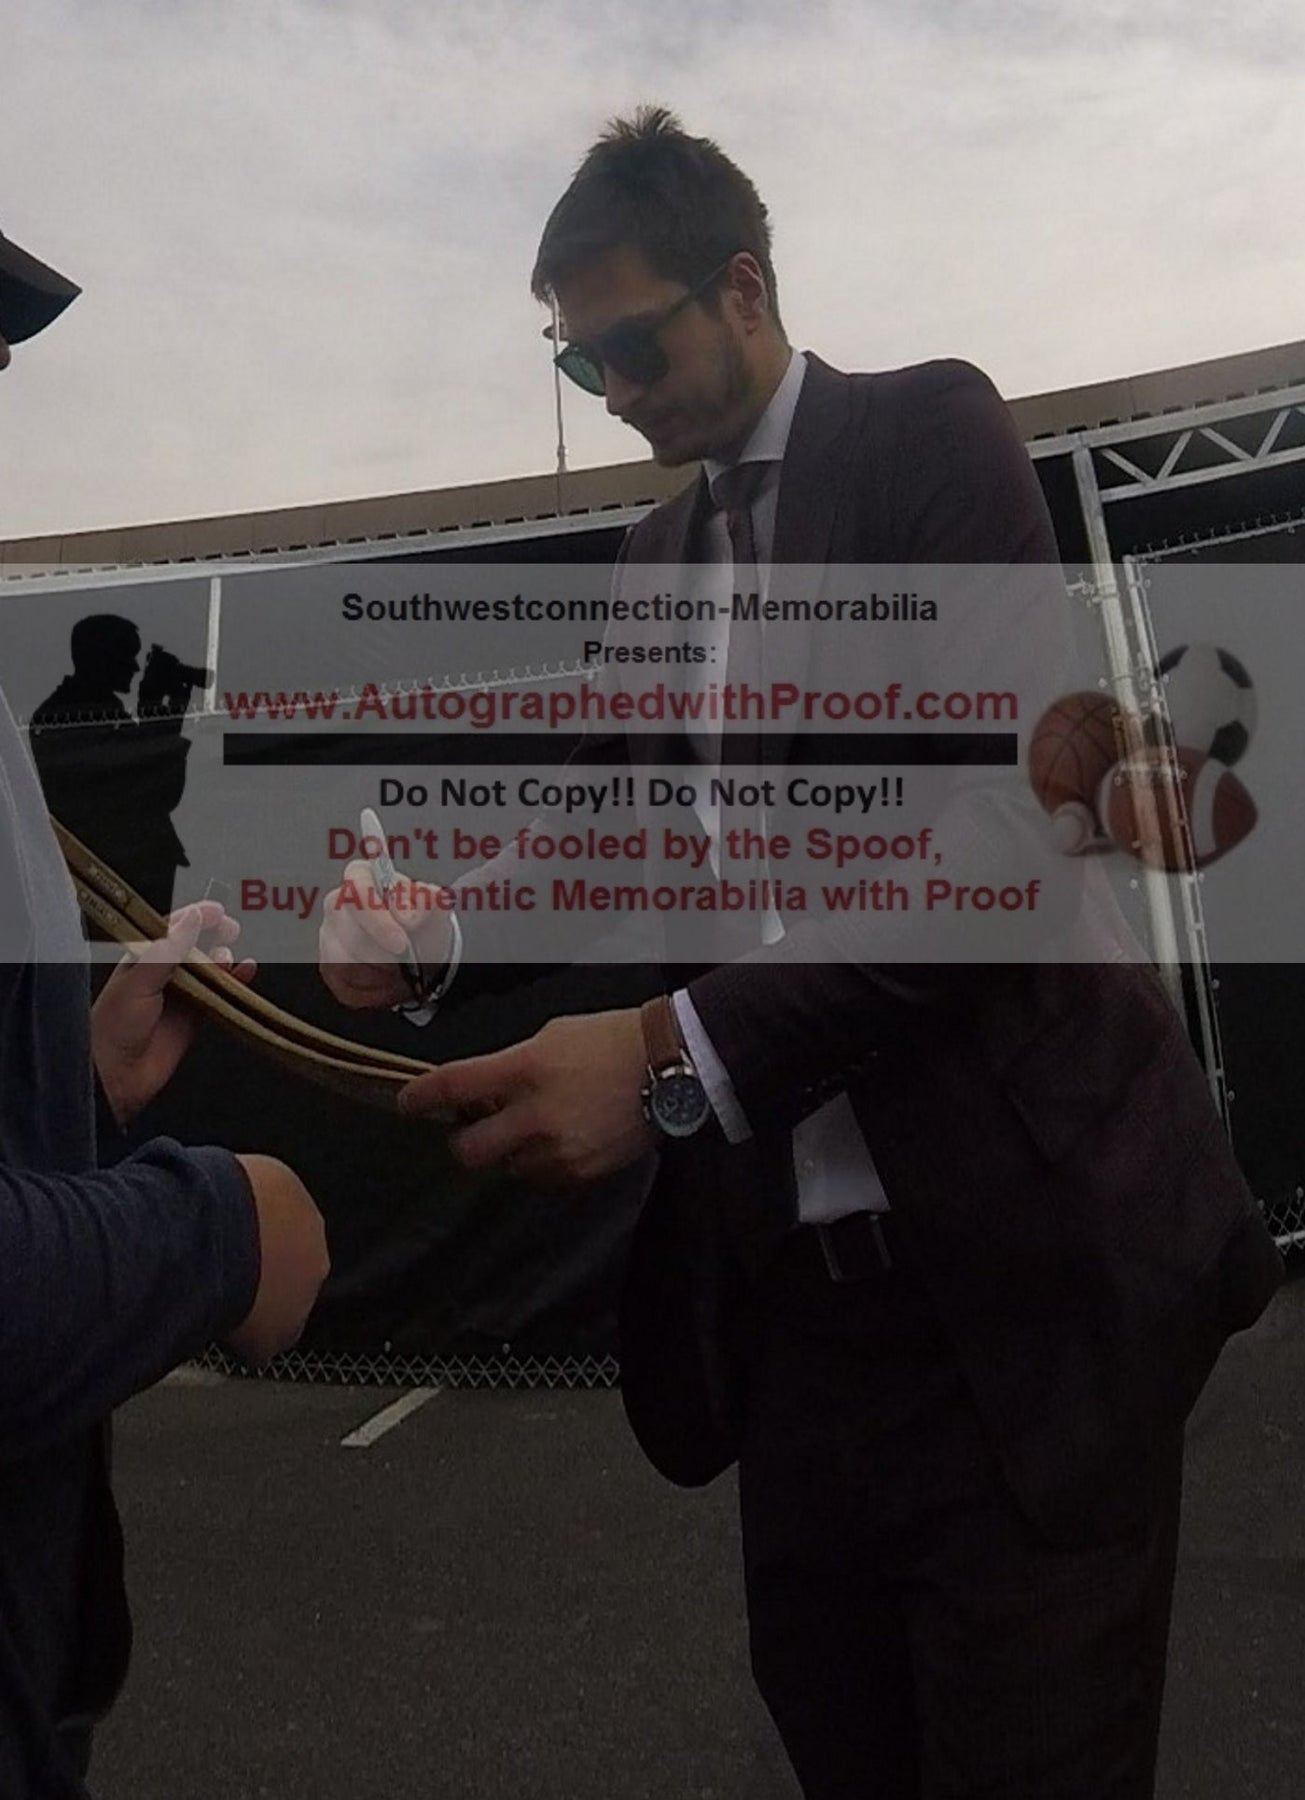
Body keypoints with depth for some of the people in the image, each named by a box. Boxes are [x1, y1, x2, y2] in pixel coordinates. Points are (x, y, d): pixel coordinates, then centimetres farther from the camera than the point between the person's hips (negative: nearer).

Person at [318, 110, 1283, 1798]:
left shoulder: (929, 432, -3)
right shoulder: (654, 560, 17)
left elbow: (1008, 809, -17)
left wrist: (678, 1052, -25)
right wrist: (439, 925, -6)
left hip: (1016, 1269, -5)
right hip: (790, 1292, 6)